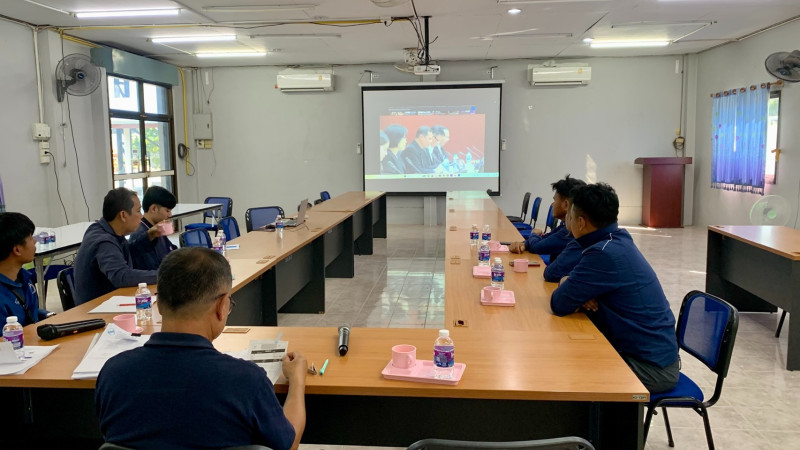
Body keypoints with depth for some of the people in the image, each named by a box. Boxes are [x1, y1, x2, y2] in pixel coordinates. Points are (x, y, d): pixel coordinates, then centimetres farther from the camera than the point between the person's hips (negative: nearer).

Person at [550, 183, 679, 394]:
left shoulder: (605, 254, -26)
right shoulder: (618, 240, 3)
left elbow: (559, 305, -22)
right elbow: (571, 278, 14)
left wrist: (566, 284, -2)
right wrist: (579, 293, -8)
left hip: (651, 367, -8)